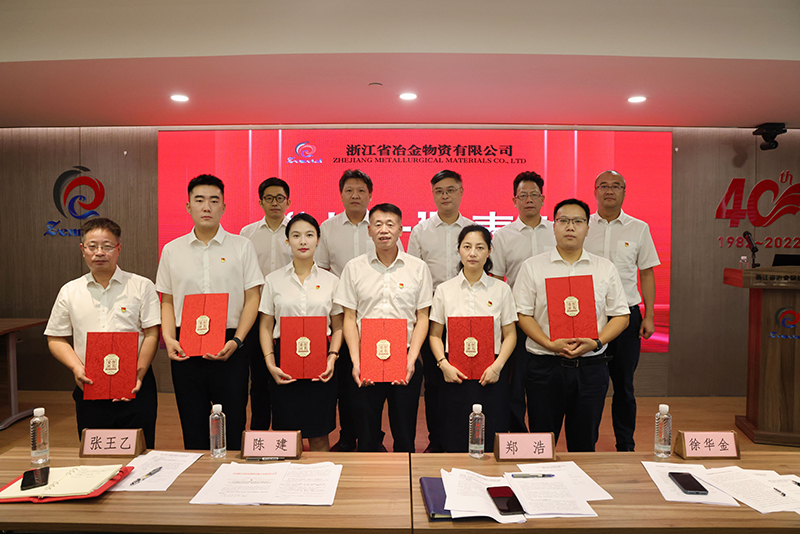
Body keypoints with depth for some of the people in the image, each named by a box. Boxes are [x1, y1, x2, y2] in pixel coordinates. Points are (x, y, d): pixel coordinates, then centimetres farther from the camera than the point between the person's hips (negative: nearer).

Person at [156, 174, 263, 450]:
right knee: (192, 428, 10)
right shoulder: (172, 250, 9)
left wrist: (236, 341, -12)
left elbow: (252, 298, 0)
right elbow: (167, 301, 13)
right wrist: (169, 338, -4)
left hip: (229, 347, -2)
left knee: (233, 427, 3)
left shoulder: (242, 246, 2)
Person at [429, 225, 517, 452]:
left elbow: (510, 335, 6)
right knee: (454, 445, 2)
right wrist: (444, 364, -8)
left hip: (491, 375, 0)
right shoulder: (444, 290, 6)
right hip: (455, 374, 0)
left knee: (491, 445, 1)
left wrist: (497, 366, -8)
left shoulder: (501, 289, 6)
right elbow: (435, 335, 8)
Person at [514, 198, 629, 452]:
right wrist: (550, 344, -15)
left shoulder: (605, 268, 8)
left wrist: (595, 342, -10)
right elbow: (523, 314, -1)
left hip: (591, 367, 2)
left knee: (585, 444, 10)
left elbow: (620, 316, 7)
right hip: (544, 366, -1)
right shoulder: (532, 267, 3)